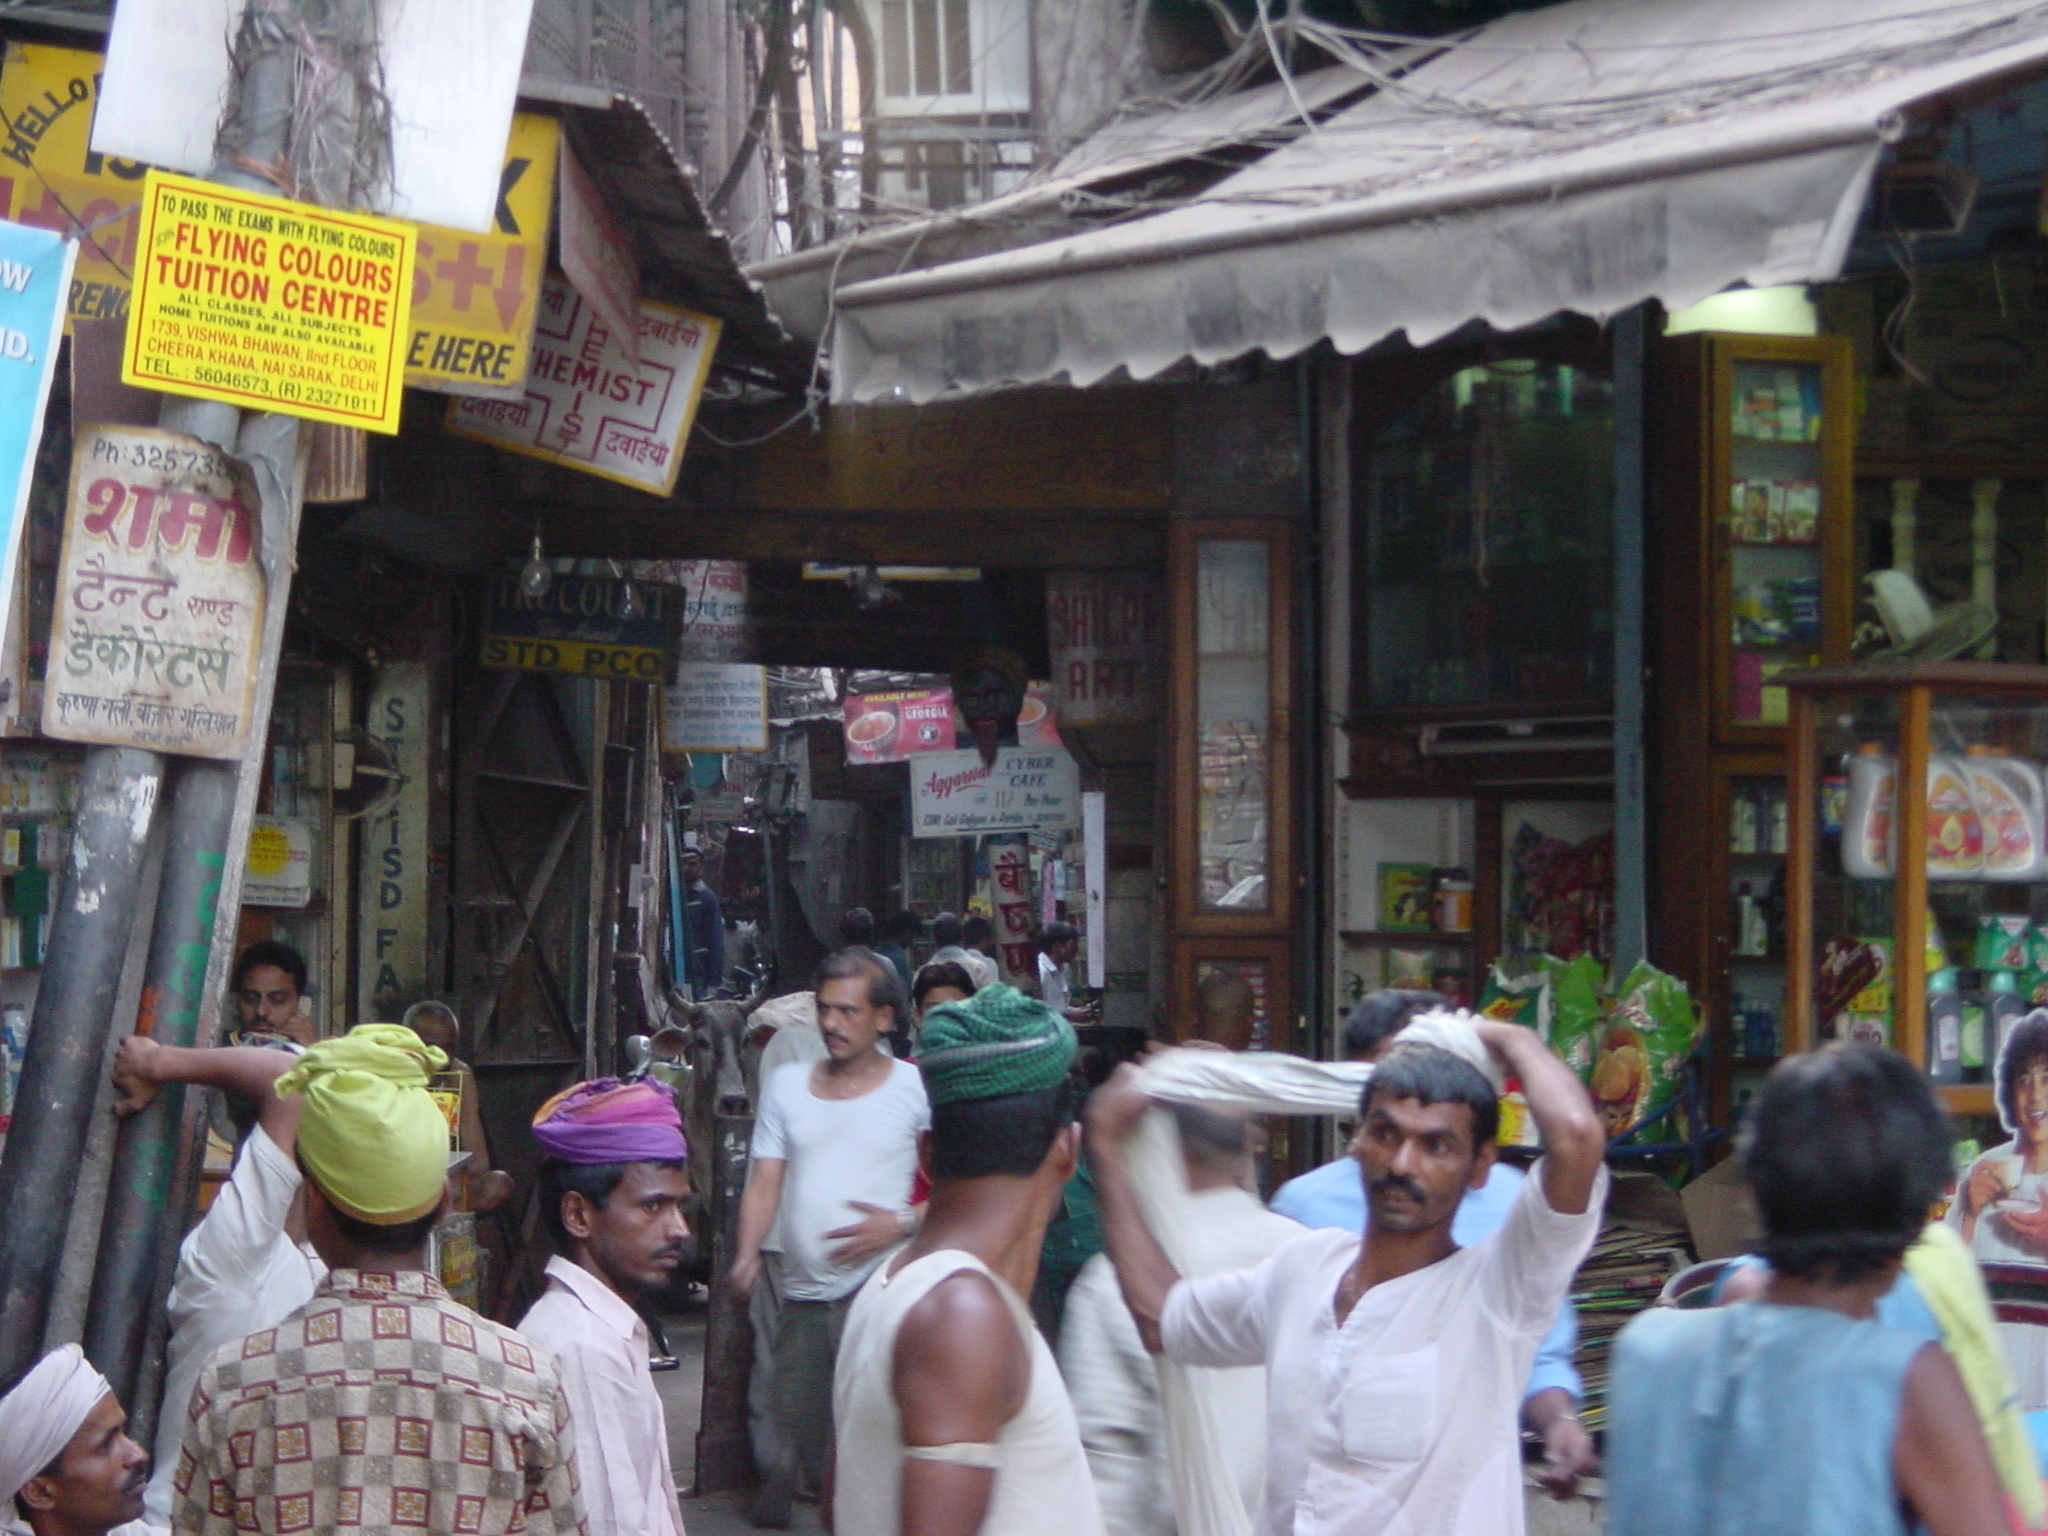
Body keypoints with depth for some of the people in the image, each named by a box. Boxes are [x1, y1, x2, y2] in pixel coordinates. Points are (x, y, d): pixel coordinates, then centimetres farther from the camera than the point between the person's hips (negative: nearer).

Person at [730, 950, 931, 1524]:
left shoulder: (916, 1089, 1)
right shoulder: (786, 1084, 13)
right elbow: (765, 1182, 8)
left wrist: (903, 1223, -14)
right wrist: (746, 1256, -8)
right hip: (801, 1297, 5)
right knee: (797, 1432, 8)